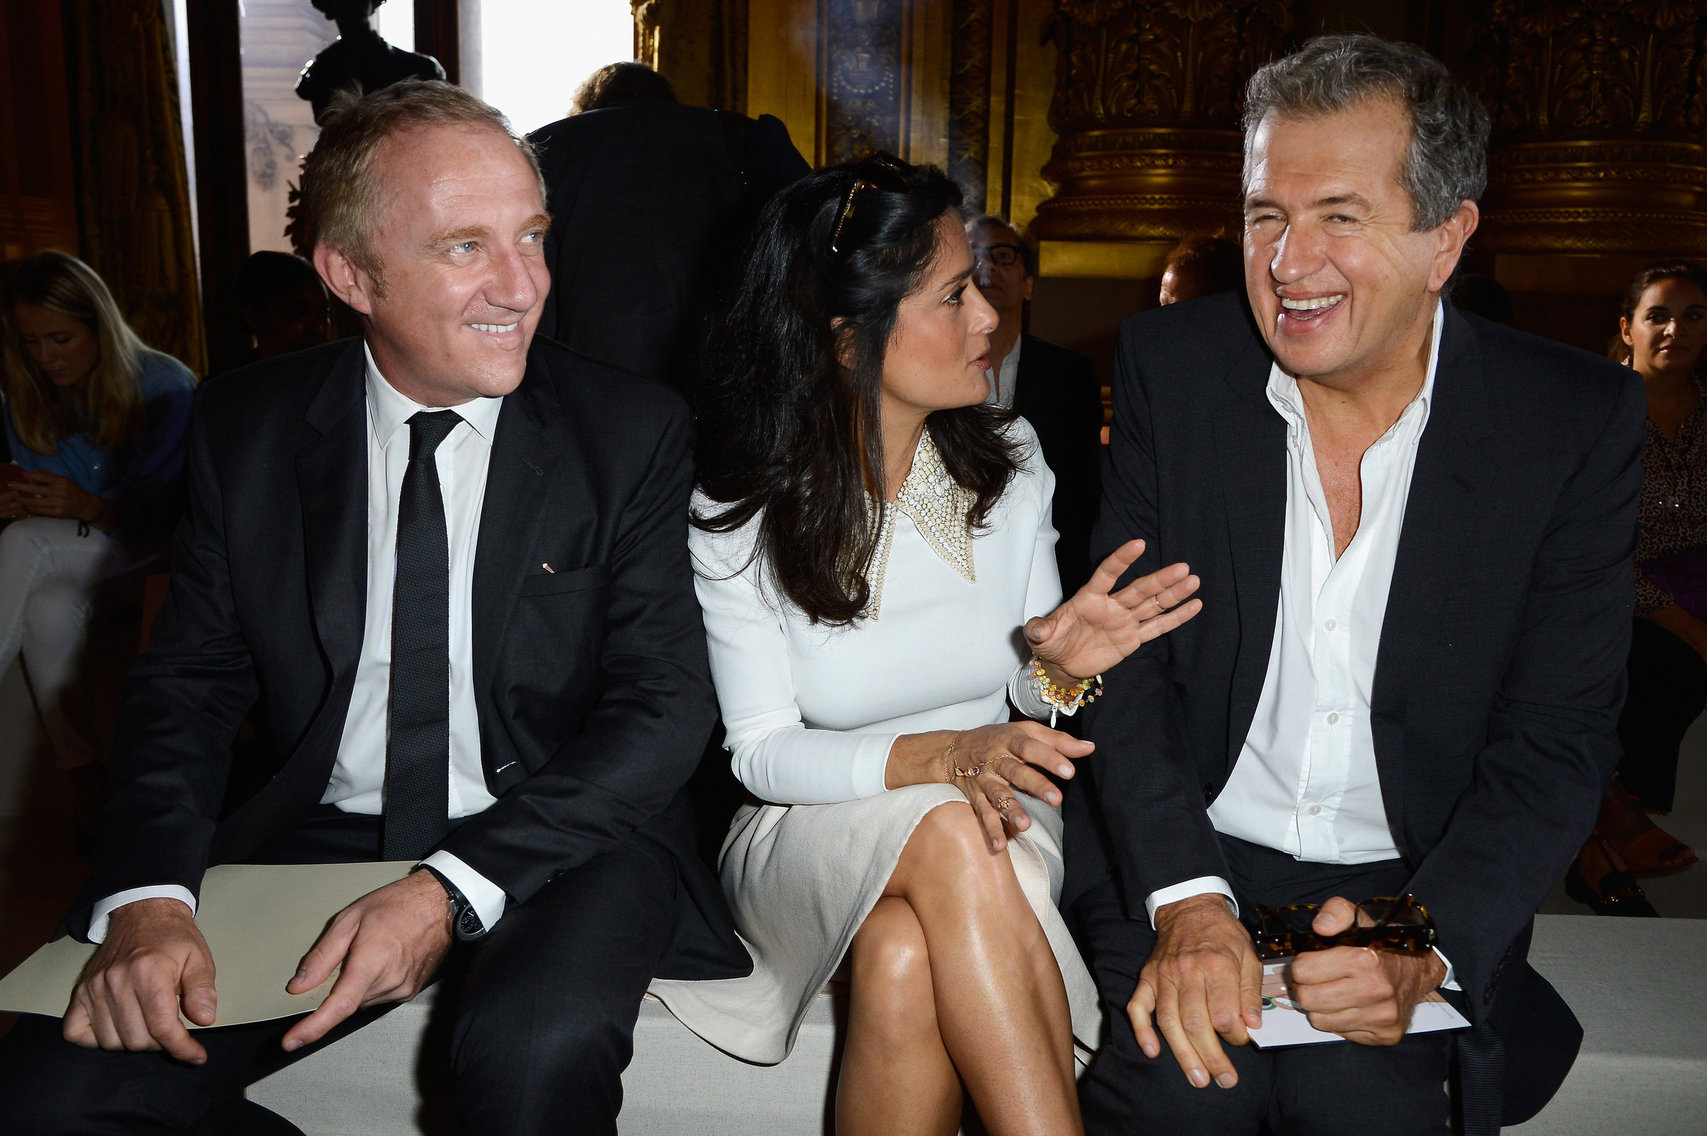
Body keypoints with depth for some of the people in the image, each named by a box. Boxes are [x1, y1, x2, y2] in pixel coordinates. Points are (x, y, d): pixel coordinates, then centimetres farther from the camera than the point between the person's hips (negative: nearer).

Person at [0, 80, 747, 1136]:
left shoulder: (635, 432, -5)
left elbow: (663, 706, -9)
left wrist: (453, 889, -22)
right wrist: (149, 898, -15)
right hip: (310, 839, 3)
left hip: (557, 840, -2)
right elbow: (189, 681, 5)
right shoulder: (249, 427, 2)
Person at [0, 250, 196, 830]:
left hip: (156, 546, -4)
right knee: (47, 601, -32)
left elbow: (170, 511, -15)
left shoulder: (166, 386, -15)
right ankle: (84, 774, -24)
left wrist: (90, 507, -34)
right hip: (72, 552, 5)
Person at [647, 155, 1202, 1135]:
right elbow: (762, 751, -10)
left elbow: (1027, 699, 7)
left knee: (904, 962, -32)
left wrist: (1057, 664, -18)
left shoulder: (1008, 463, -2)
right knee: (949, 832, -34)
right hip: (812, 836, -1)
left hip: (996, 830, 2)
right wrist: (942, 756, -26)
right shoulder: (742, 515, -10)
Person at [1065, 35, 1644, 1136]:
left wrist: (1426, 944, -20)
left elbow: (1557, 737, -5)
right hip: (1181, 859, 0)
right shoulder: (1171, 365, -4)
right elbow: (1126, 661, -5)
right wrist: (1187, 899, -19)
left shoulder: (1578, 421, -6)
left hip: (1419, 889, 1)